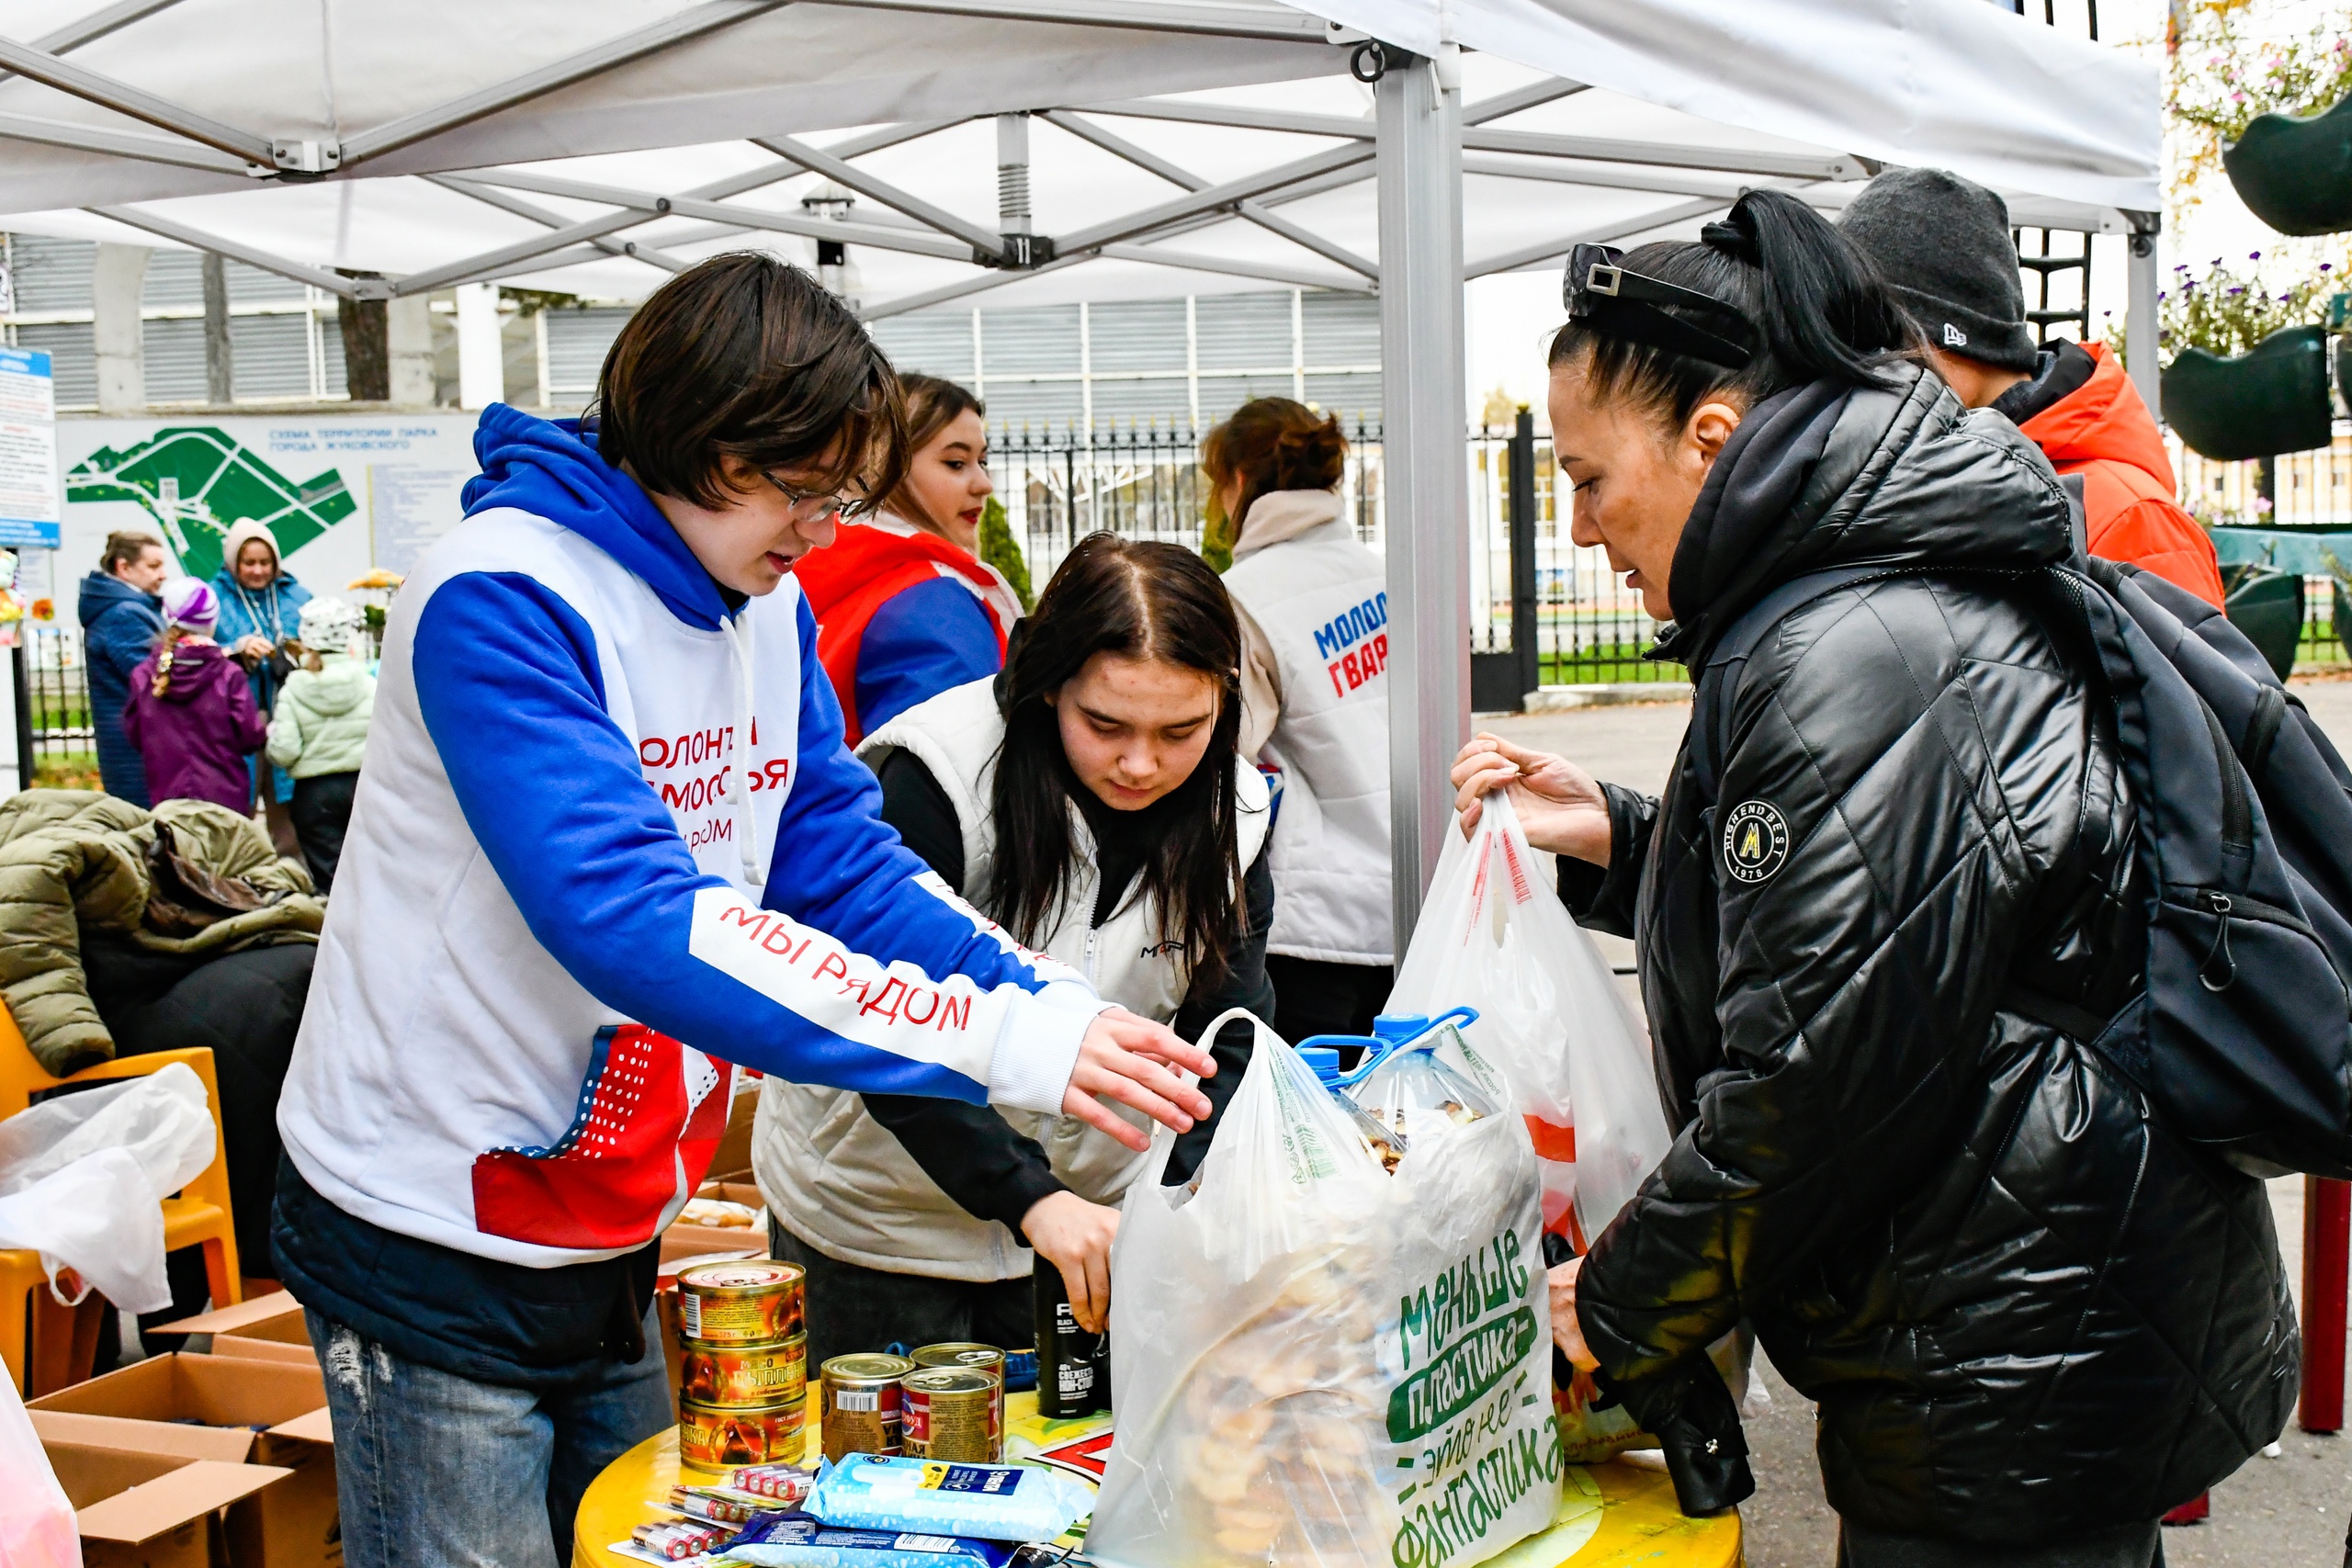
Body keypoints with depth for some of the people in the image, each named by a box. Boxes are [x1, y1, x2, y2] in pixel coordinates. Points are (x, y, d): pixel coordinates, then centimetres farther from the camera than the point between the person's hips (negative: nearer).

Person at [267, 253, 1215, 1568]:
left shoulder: (770, 609, 1)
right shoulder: (502, 600, -24)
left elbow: (845, 861, -1)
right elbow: (632, 919, -35)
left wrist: (1063, 1010, -18)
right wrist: (1002, 1042, -39)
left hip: (616, 1230, 7)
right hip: (439, 1246, -7)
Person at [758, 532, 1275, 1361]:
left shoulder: (1230, 813, -6)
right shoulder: (932, 778, -23)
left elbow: (1228, 1042, -8)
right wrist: (1032, 1198, -37)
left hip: (1089, 1209, 4)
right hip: (879, 1216, -4)